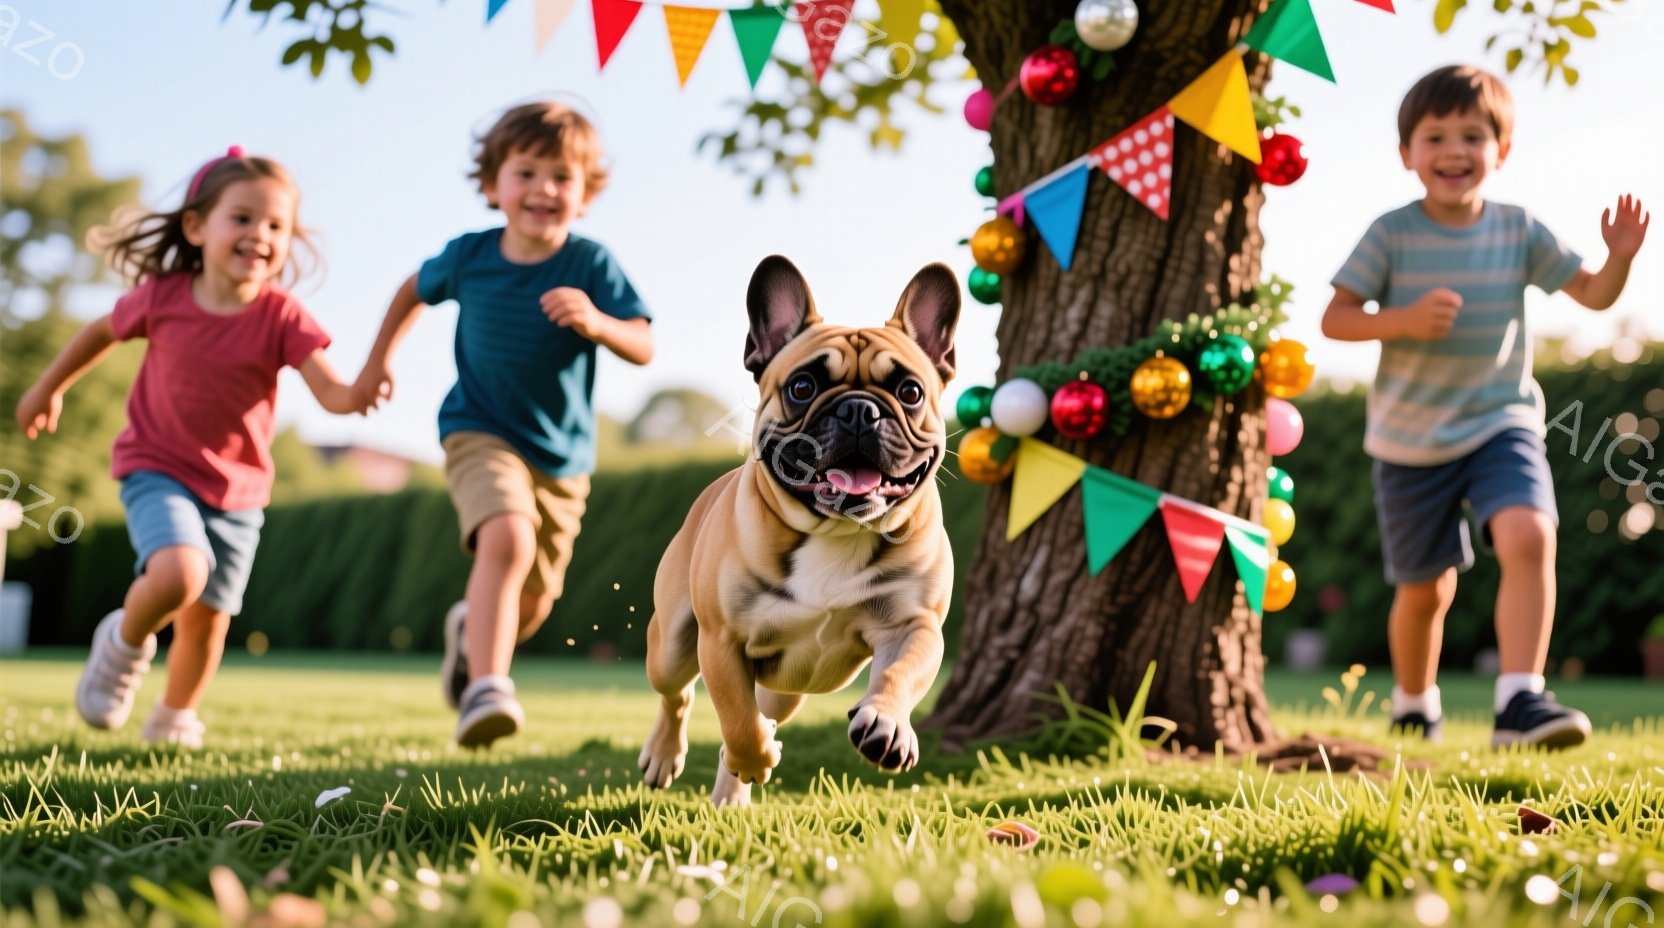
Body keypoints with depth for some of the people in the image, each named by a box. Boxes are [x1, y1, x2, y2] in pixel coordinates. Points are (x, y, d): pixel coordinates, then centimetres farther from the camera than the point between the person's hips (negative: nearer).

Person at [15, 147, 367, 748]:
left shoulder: (283, 318, -14)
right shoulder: (161, 297, -12)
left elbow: (331, 393, -22)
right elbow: (102, 332, 8)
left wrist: (362, 393, -45)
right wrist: (48, 389, 19)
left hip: (237, 489, 2)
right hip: (157, 471, -2)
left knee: (208, 618, 11)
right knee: (179, 574, -28)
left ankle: (175, 719, 39)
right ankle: (126, 642, 6)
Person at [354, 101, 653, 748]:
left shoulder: (590, 265, -12)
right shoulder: (467, 257, -7)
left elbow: (643, 348, -18)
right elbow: (416, 289, 15)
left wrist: (596, 322, -36)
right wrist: (379, 359, 16)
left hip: (563, 456, 2)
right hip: (480, 434, -2)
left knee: (532, 606, 12)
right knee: (507, 538, -32)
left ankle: (471, 628, 46)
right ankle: (486, 687, -34)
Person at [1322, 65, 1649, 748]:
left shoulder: (1518, 231, 0)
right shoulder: (1391, 234, -7)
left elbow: (1594, 295, 6)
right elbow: (1334, 319, -7)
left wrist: (1620, 256, -15)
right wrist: (1404, 320, -24)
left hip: (1502, 423, 1)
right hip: (1410, 441, -1)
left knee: (1529, 536, -27)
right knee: (1425, 588, 10)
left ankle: (1520, 701, -26)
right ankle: (1414, 711, 35)